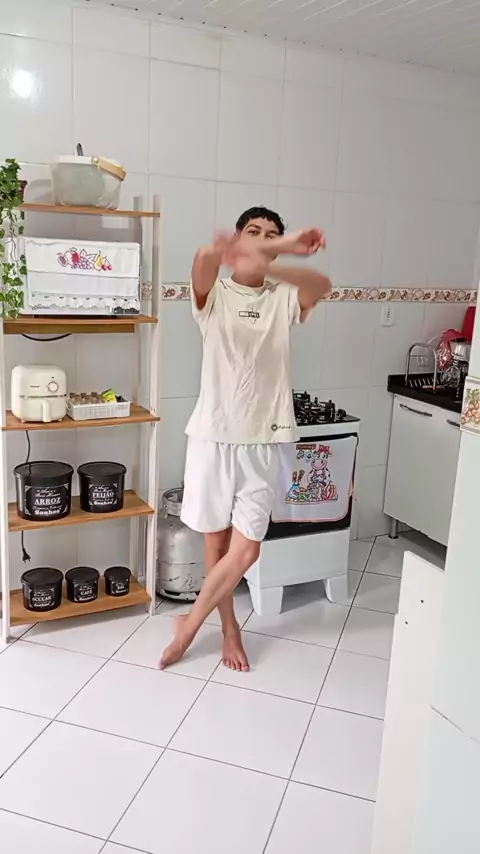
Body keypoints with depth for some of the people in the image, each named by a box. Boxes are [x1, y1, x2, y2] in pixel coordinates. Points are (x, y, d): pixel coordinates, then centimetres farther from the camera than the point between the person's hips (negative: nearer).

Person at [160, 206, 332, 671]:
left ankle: (188, 625, 22)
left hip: (261, 441, 1)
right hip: (212, 436, -1)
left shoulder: (285, 300, 4)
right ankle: (229, 627, 34)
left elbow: (322, 284, -21)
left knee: (245, 550, -1)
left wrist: (264, 263, -40)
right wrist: (284, 245, -31)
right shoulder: (213, 295, 0)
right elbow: (204, 259, -24)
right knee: (216, 541, 11)